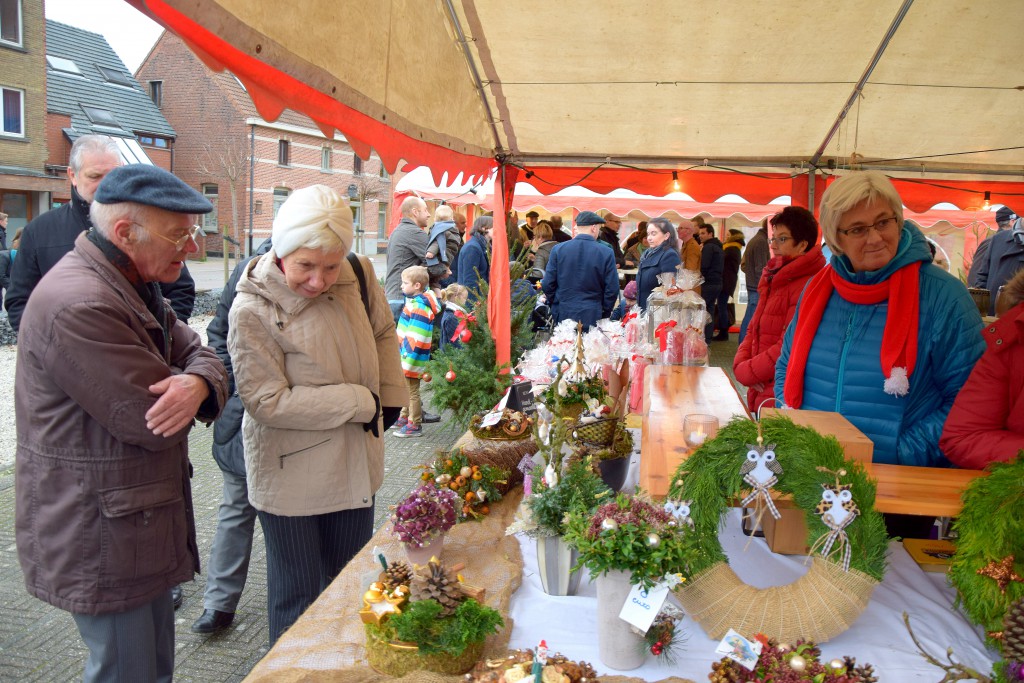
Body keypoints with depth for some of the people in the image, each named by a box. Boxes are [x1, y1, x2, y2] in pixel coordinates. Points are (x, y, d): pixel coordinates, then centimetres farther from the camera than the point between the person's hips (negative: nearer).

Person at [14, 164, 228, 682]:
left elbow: (201, 355, 4)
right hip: (101, 545, -9)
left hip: (142, 529, 10)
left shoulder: (136, 287, 9)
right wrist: (180, 390, -5)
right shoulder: (79, 305, -26)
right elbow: (151, 424, -28)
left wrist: (198, 382, -21)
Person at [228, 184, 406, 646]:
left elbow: (382, 331, 12)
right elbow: (267, 402, -21)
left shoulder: (356, 275, -7)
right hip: (290, 474, -5)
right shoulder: (252, 311, -20)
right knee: (297, 595, 10)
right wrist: (361, 401, -19)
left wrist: (389, 396, 3)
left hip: (355, 464, 5)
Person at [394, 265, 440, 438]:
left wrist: (408, 360, -26)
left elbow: (416, 339, -27)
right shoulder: (414, 301, 10)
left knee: (412, 392, 0)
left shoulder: (419, 307, -22)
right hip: (406, 356, 10)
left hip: (412, 359, -10)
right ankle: (404, 418, 36)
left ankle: (414, 425, 10)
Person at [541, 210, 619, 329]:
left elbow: (547, 284, 1)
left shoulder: (558, 249, -1)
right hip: (592, 318, -2)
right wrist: (604, 314, 9)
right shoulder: (606, 253, -5)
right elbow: (612, 289, -4)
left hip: (563, 315, 2)